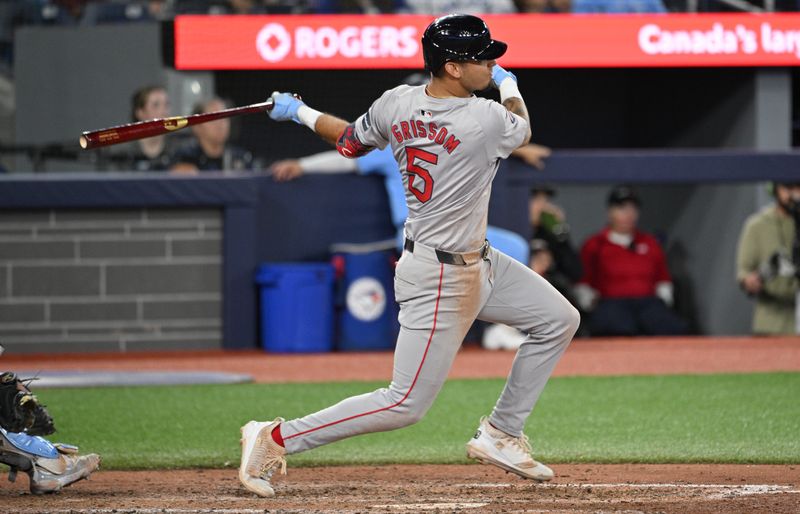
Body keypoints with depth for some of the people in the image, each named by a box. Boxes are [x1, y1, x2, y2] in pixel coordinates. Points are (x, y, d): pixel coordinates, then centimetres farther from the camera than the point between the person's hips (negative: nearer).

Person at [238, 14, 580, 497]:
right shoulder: (486, 120, -24)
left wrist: (299, 112, 28)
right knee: (406, 404, -5)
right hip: (440, 279, -9)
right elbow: (522, 130, 0)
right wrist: (509, 85, 21)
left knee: (559, 320, 16)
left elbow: (351, 142, 11)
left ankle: (500, 435, 25)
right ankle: (275, 438, 1)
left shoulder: (397, 103, -5)